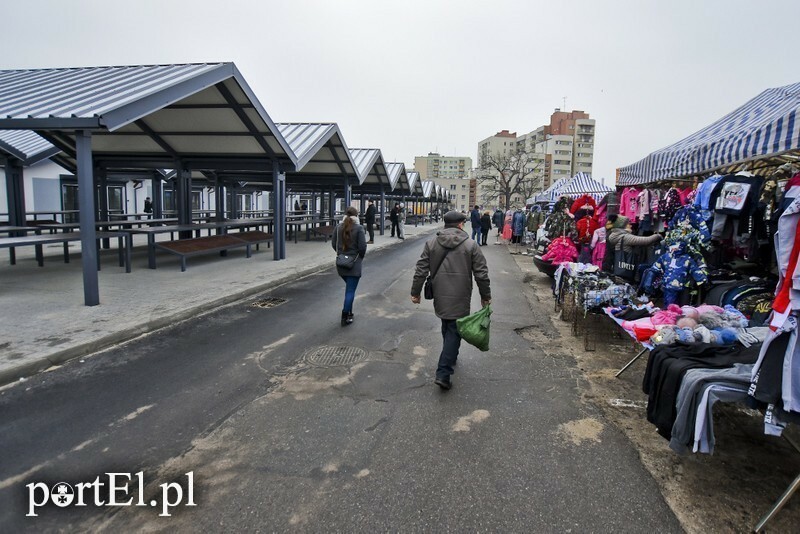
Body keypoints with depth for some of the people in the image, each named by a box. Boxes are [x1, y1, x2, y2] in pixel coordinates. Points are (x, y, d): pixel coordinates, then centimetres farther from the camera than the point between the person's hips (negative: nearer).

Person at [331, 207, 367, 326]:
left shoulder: (338, 227, 1)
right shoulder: (358, 228, -12)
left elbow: (333, 243, 5)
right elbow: (362, 246, -14)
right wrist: (360, 257, 5)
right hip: (354, 264, -5)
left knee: (349, 287, 23)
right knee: (351, 290, 1)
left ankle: (348, 312, 28)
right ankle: (345, 317, 1)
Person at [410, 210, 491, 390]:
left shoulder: (431, 243, 1)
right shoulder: (471, 245, -6)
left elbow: (421, 270, 1)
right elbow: (481, 274, -5)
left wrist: (415, 292, 9)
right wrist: (485, 296, 7)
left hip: (440, 295, 4)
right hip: (459, 298, -4)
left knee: (447, 327, 24)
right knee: (454, 330, 0)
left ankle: (451, 356, 43)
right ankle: (443, 373, -6)